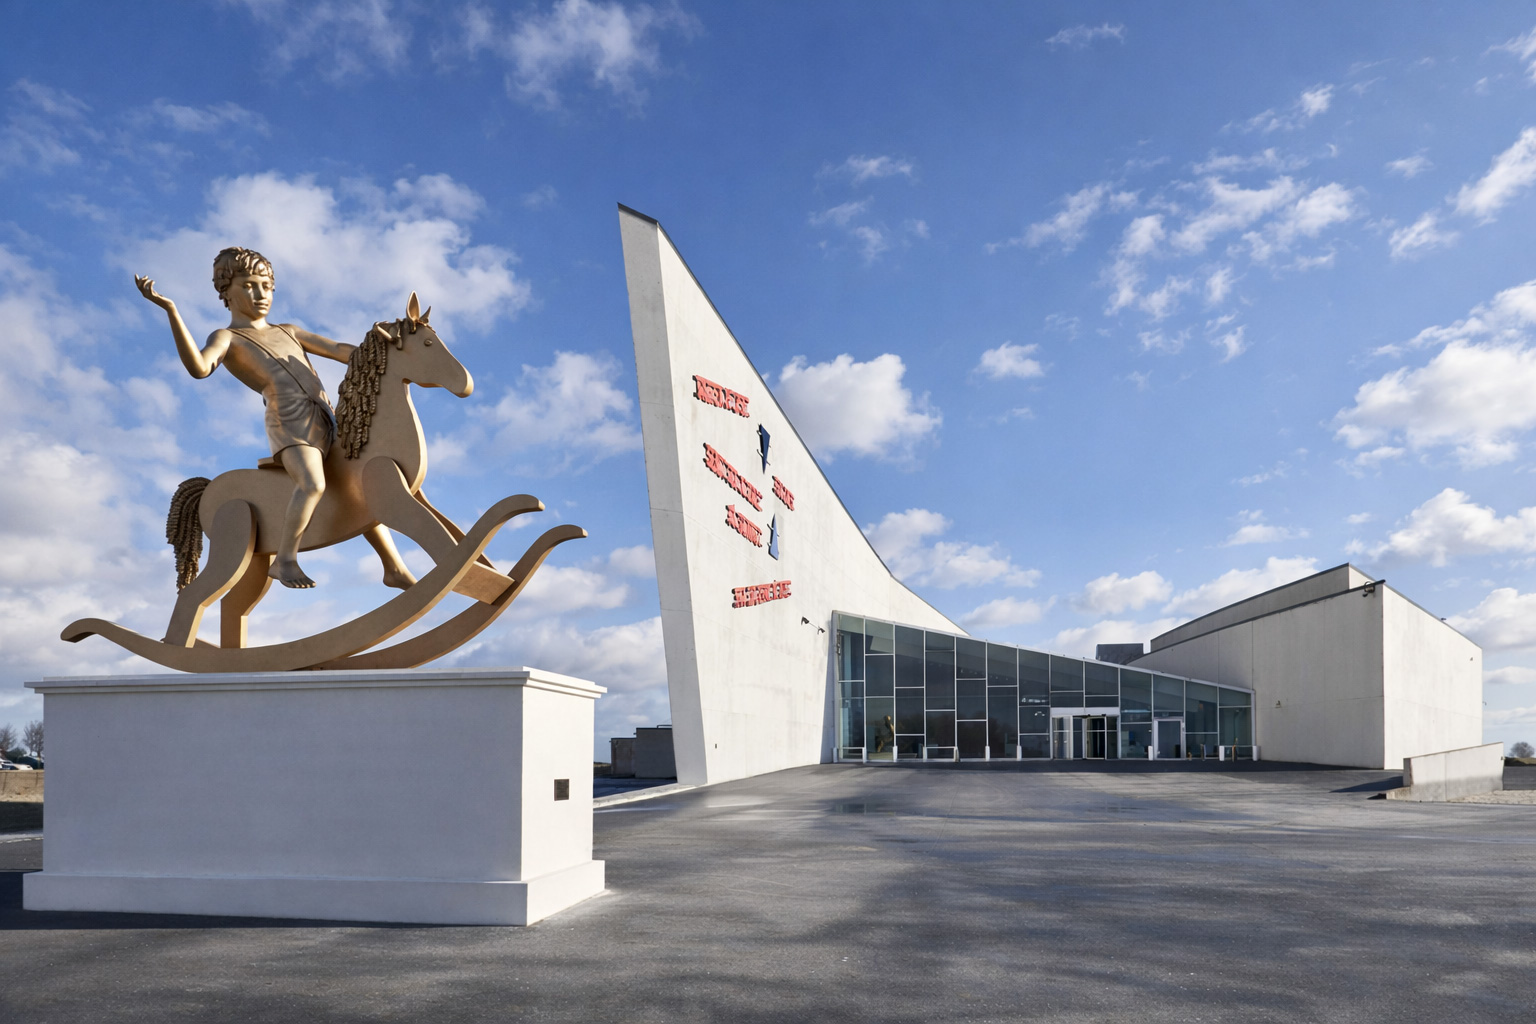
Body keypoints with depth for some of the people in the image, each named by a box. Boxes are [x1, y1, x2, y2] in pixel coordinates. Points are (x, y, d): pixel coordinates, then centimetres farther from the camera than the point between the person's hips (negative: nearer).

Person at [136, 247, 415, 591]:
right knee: (312, 484, -32)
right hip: (289, 422, -7)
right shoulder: (226, 338, 9)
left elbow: (340, 350, 26)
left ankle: (395, 569, 16)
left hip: (328, 419, 7)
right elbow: (199, 367, -13)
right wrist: (170, 310, -19)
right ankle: (284, 560, -17)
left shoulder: (288, 332, 29)